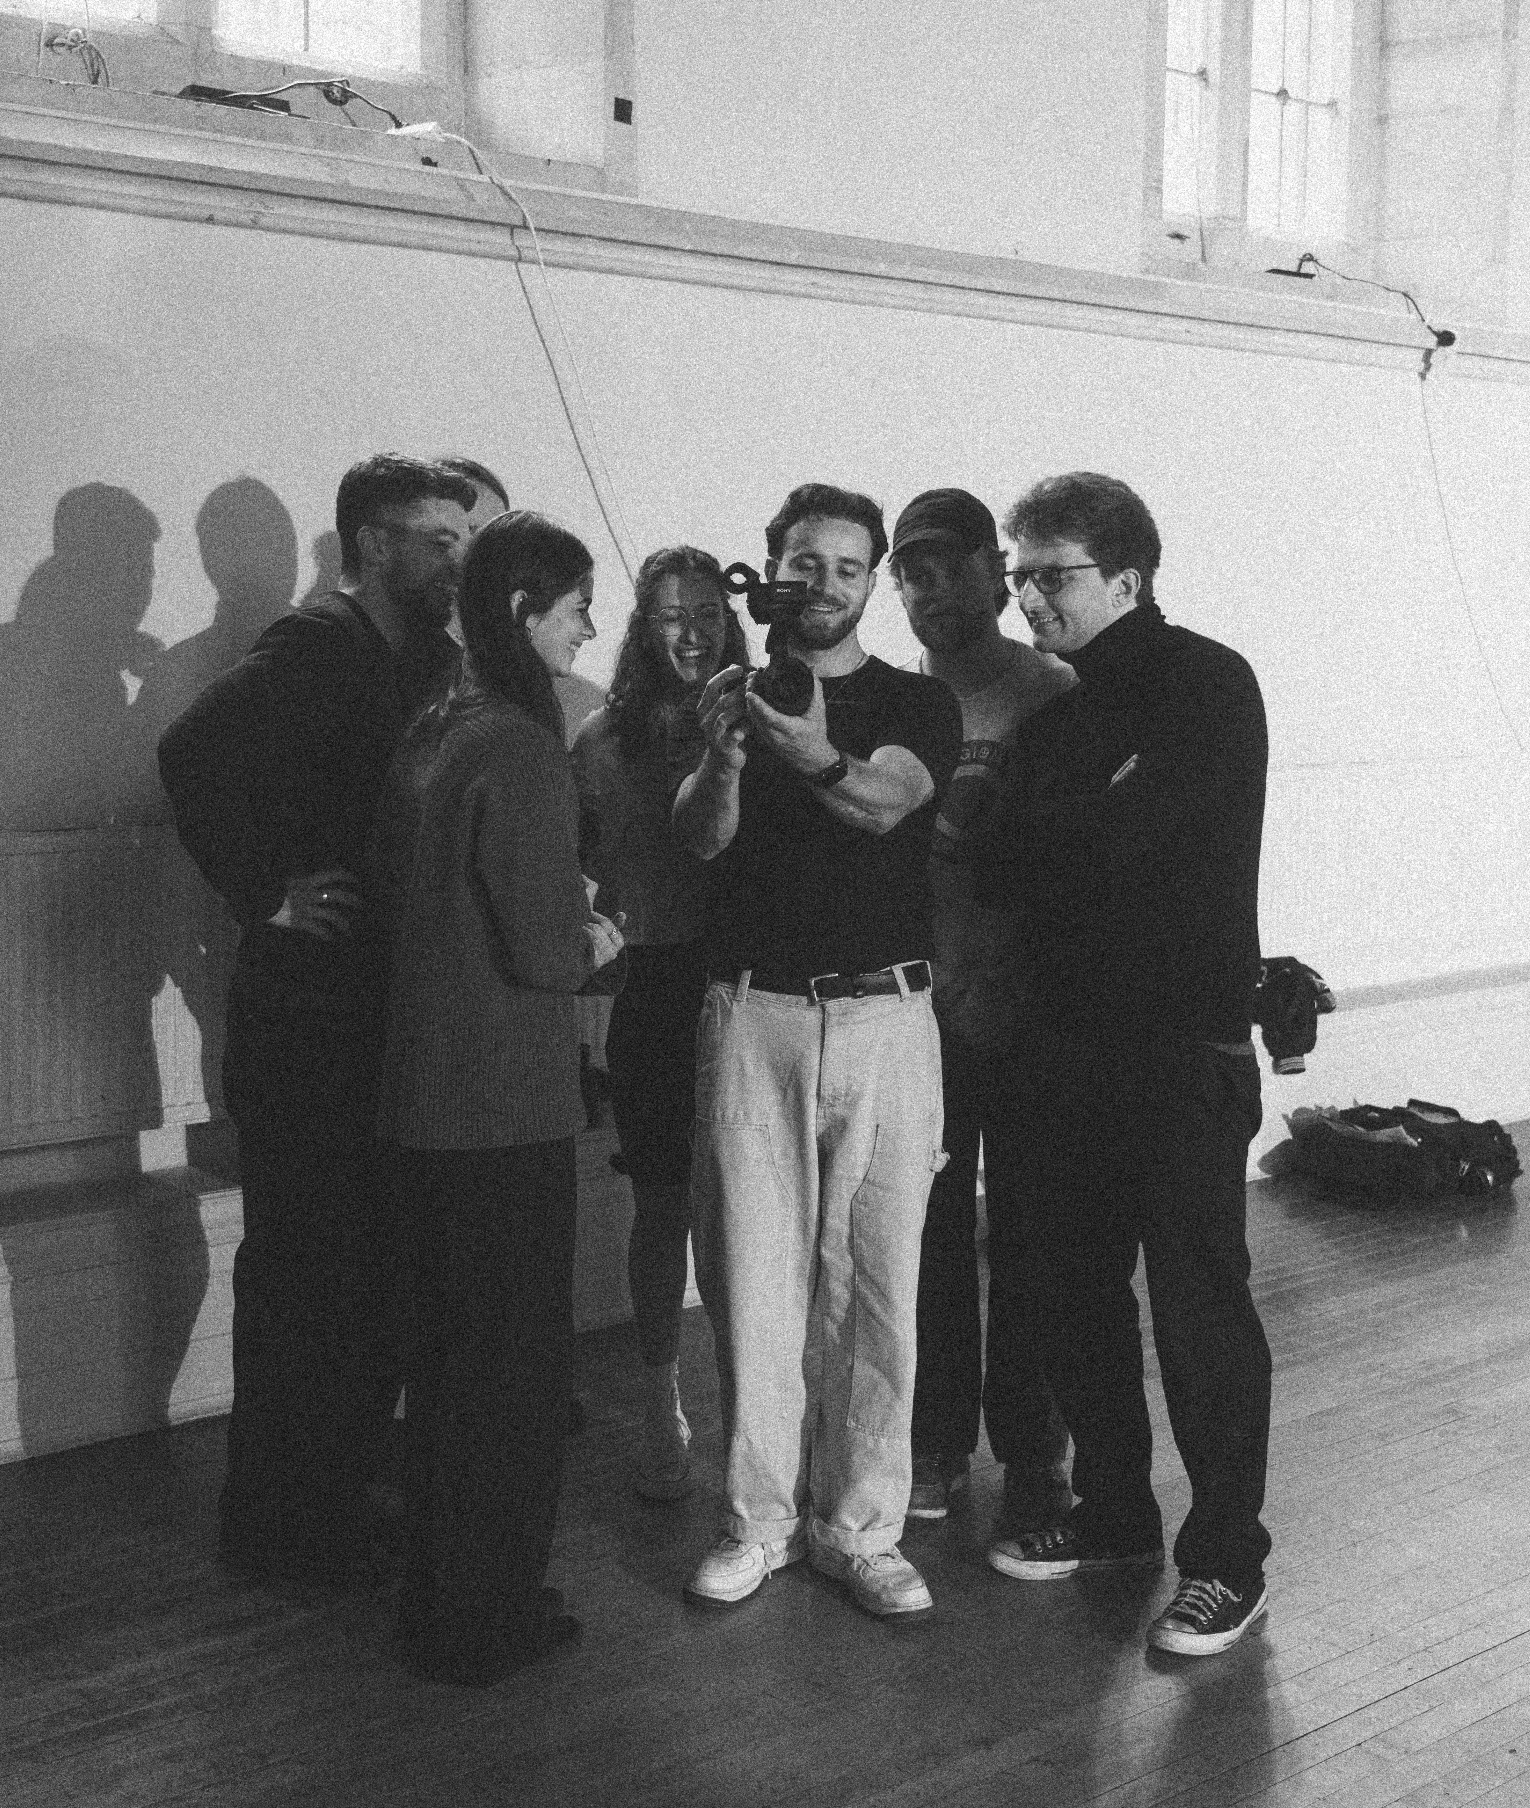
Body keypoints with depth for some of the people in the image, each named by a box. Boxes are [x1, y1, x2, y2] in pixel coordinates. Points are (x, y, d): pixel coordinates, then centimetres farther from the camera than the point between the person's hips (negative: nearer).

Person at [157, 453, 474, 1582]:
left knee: (376, 1268, 15)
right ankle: (279, 1525, 17)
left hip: (390, 1013, 8)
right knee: (302, 1269, 3)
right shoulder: (317, 645, -13)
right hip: (311, 1014, -8)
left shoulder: (433, 664, 13)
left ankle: (342, 1492, 30)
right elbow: (195, 753, -28)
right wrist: (270, 897, -23)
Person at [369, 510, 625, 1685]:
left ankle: (440, 1591, 31)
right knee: (518, 1356, 4)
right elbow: (543, 948, -21)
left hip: (427, 1091, 9)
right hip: (508, 1098, -9)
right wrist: (598, 943, 0)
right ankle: (486, 1618, 15)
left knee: (451, 1342, 18)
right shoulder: (521, 751, -18)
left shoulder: (431, 737, 9)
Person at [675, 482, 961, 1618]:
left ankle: (861, 1525, 13)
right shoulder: (729, 692, 12)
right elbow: (701, 837, -5)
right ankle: (759, 1517, 15)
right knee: (752, 1273, 2)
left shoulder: (917, 703, 8)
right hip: (753, 1016, 1)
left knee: (877, 1282, 2)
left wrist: (816, 758, -37)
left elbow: (885, 802, -15)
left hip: (884, 1021, 0)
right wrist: (726, 754, -26)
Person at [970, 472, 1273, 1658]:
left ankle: (1227, 1560, 13)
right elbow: (1002, 868, 10)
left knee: (1198, 1306, 0)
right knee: (1073, 1291, 13)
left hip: (1183, 1042, -7)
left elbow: (1115, 839, -22)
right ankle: (1114, 1515, 30)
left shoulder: (1205, 685, -10)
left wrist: (1019, 851, -8)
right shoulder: (1061, 702, 13)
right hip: (1067, 1040, 7)